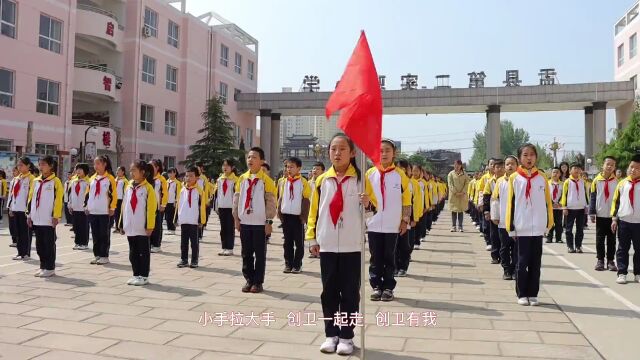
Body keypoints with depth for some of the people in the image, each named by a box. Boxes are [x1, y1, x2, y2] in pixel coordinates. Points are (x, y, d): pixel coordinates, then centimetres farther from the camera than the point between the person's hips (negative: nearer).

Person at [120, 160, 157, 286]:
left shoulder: (148, 187, -9)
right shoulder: (128, 187, 11)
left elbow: (151, 207, -12)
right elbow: (124, 205, 14)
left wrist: (150, 226, -15)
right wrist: (122, 223, 12)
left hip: (142, 227, -6)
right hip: (130, 227, 6)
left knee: (143, 253, 3)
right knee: (133, 253, 13)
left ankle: (144, 276, 11)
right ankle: (136, 275, 23)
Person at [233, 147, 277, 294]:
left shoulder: (266, 180, -6)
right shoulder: (242, 179, 7)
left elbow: (270, 202, -6)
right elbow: (236, 199, 11)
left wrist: (269, 221, -9)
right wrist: (236, 218, 7)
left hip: (260, 223, -4)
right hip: (245, 222, 4)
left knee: (260, 254, 3)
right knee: (246, 253, 9)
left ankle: (258, 282, 11)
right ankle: (249, 280, 20)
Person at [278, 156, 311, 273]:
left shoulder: (303, 182, -5)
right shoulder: (284, 182, 9)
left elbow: (306, 200, -5)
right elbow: (281, 198, 12)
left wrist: (304, 216, -10)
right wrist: (279, 213, 4)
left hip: (297, 215, -4)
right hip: (286, 215, 4)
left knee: (299, 242, 5)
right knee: (287, 242, 10)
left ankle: (297, 265, 12)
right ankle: (288, 264, 18)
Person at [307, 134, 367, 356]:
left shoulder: (360, 179, -1)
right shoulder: (322, 180, 5)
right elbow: (314, 210, 9)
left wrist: (368, 204, -20)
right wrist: (312, 238, 7)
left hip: (351, 246, -2)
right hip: (327, 245, 2)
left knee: (350, 292, 5)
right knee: (329, 291, 9)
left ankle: (346, 336, 16)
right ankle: (331, 334, 21)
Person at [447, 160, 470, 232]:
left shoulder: (464, 174, 9)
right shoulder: (451, 174, 4)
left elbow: (467, 183, 3)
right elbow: (450, 184, -3)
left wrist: (463, 192, -11)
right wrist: (456, 192, -13)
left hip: (462, 195, 1)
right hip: (453, 195, -1)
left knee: (461, 210, 2)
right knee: (454, 211, 0)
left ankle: (460, 226, 5)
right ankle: (453, 226, 4)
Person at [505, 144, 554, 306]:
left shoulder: (542, 177, 6)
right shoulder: (514, 178, 0)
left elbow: (547, 202, 9)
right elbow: (510, 203, 0)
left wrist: (548, 224, 7)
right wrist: (511, 227, -3)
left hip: (538, 228, 2)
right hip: (521, 228, -2)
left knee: (535, 262, 8)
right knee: (522, 262, 3)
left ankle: (533, 294, 17)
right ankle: (522, 294, 13)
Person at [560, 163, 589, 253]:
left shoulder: (582, 181, 10)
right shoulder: (567, 182, -3)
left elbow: (585, 194, 15)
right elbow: (564, 195, -4)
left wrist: (586, 205, 10)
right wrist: (564, 207, -9)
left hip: (581, 208, 4)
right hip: (570, 208, -4)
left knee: (580, 228, 7)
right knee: (569, 228, 1)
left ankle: (578, 246, 14)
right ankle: (570, 246, 8)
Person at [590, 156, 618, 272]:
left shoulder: (617, 181, 1)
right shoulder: (596, 180, -1)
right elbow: (593, 197, 1)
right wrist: (592, 213, -4)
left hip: (613, 215, 1)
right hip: (600, 215, 0)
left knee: (612, 239, 7)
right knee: (600, 239, 6)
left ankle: (610, 261, 14)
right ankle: (600, 260, 14)